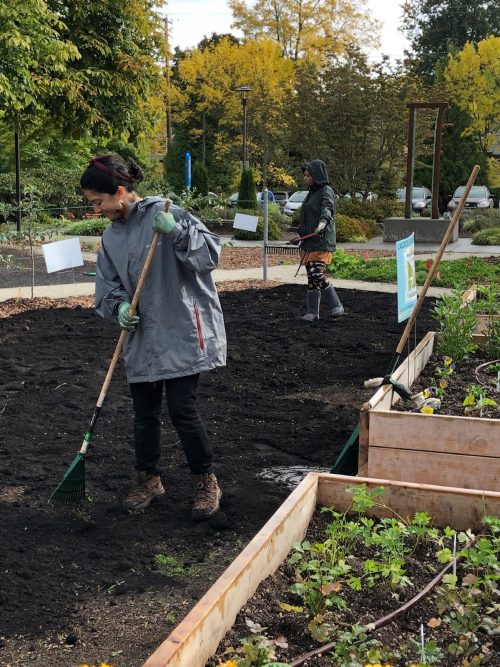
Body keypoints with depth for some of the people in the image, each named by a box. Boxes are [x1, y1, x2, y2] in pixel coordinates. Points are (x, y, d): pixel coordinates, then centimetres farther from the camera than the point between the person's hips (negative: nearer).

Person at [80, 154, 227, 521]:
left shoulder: (164, 214, -11)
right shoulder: (111, 236, 10)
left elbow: (210, 252, -16)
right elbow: (107, 286, 13)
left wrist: (176, 231, -31)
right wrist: (119, 306, -8)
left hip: (182, 333, -6)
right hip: (142, 337, 7)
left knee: (182, 408, -6)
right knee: (144, 411, 12)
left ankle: (206, 481, 13)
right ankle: (149, 479, 31)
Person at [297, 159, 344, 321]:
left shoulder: (326, 192, -8)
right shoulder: (312, 192, 19)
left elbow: (327, 209, -28)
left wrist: (322, 223, -48)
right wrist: (302, 231, 30)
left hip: (321, 242, -9)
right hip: (308, 242, 9)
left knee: (318, 276, -17)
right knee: (311, 277, 7)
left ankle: (336, 306, -4)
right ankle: (313, 312, 11)